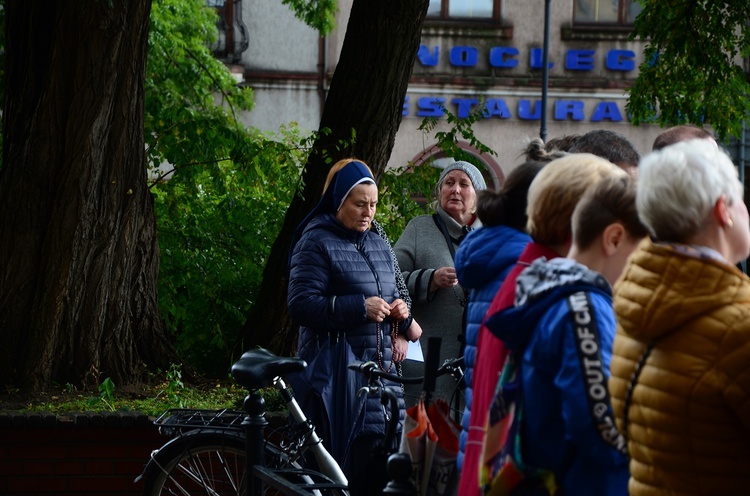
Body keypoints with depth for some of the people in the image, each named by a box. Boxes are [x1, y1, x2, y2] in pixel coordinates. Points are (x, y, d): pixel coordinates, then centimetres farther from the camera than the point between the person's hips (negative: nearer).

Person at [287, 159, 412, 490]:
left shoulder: (378, 246, 20)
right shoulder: (316, 243, -2)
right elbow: (301, 305, -12)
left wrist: (399, 313, 6)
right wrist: (360, 308, -19)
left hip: (379, 362, 6)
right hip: (335, 369, -6)